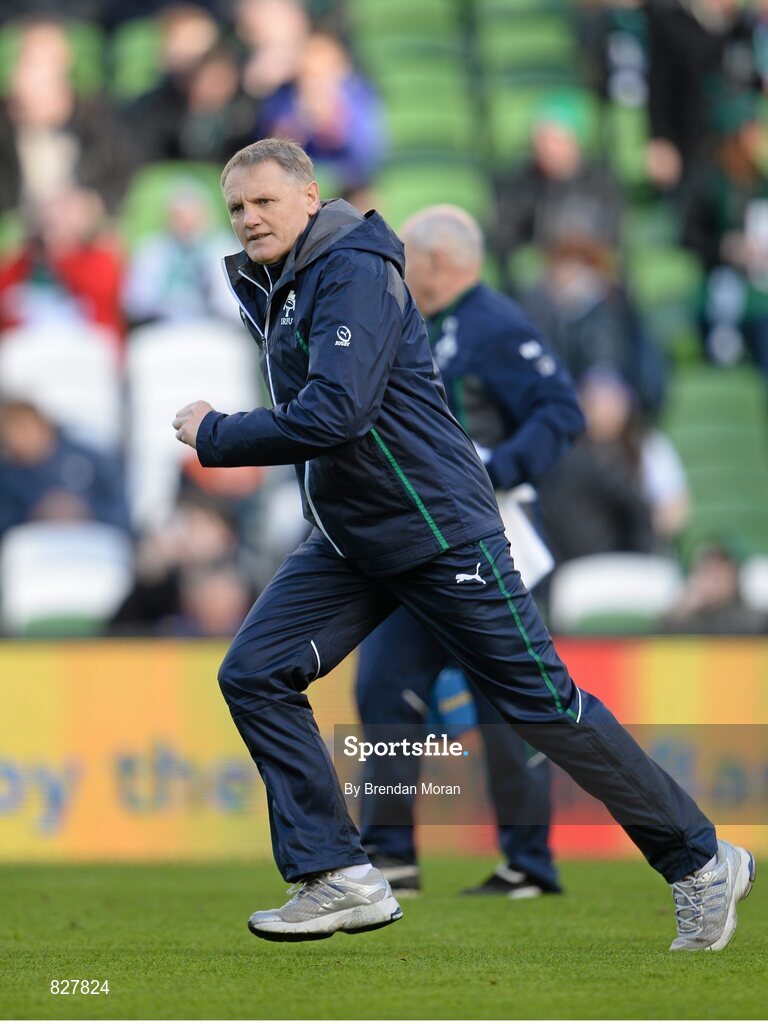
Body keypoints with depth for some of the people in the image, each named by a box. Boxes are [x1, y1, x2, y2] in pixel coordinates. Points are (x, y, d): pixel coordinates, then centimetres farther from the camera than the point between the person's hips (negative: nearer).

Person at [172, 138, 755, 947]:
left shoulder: (355, 275, -19)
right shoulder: (270, 287, 9)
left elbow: (332, 416, -30)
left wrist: (214, 436, -20)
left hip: (436, 532, -9)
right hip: (346, 543, 9)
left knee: (542, 703, -2)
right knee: (253, 675, -5)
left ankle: (701, 863, 12)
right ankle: (341, 881, -2)